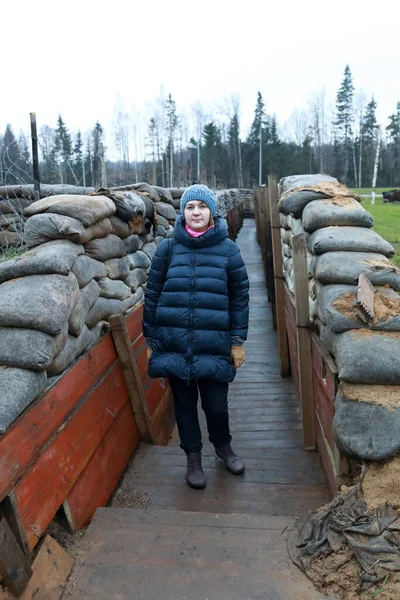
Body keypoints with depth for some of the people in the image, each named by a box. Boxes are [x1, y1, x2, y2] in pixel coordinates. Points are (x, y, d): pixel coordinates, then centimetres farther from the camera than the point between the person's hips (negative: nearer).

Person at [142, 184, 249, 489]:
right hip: (174, 342, 1)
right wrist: (151, 339, 4)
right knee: (184, 402, 13)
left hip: (213, 344, -1)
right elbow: (152, 294, 4)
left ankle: (223, 446, 40)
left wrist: (238, 341, 1)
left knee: (216, 404, 7)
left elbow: (240, 297, 3)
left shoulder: (228, 249, 1)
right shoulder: (168, 248, 2)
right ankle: (193, 457, 36)